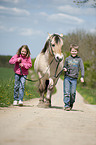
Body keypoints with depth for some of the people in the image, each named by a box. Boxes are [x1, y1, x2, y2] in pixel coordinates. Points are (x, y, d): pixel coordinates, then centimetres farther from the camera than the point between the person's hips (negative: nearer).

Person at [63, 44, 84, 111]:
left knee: (73, 93, -2)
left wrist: (82, 77, -9)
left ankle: (71, 104, 18)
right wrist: (65, 69, -5)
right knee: (66, 92, -6)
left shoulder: (79, 59, 4)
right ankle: (66, 105, -3)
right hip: (67, 78, 1)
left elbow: (82, 68, 2)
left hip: (74, 78, -1)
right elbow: (65, 66, 18)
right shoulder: (68, 59, 8)